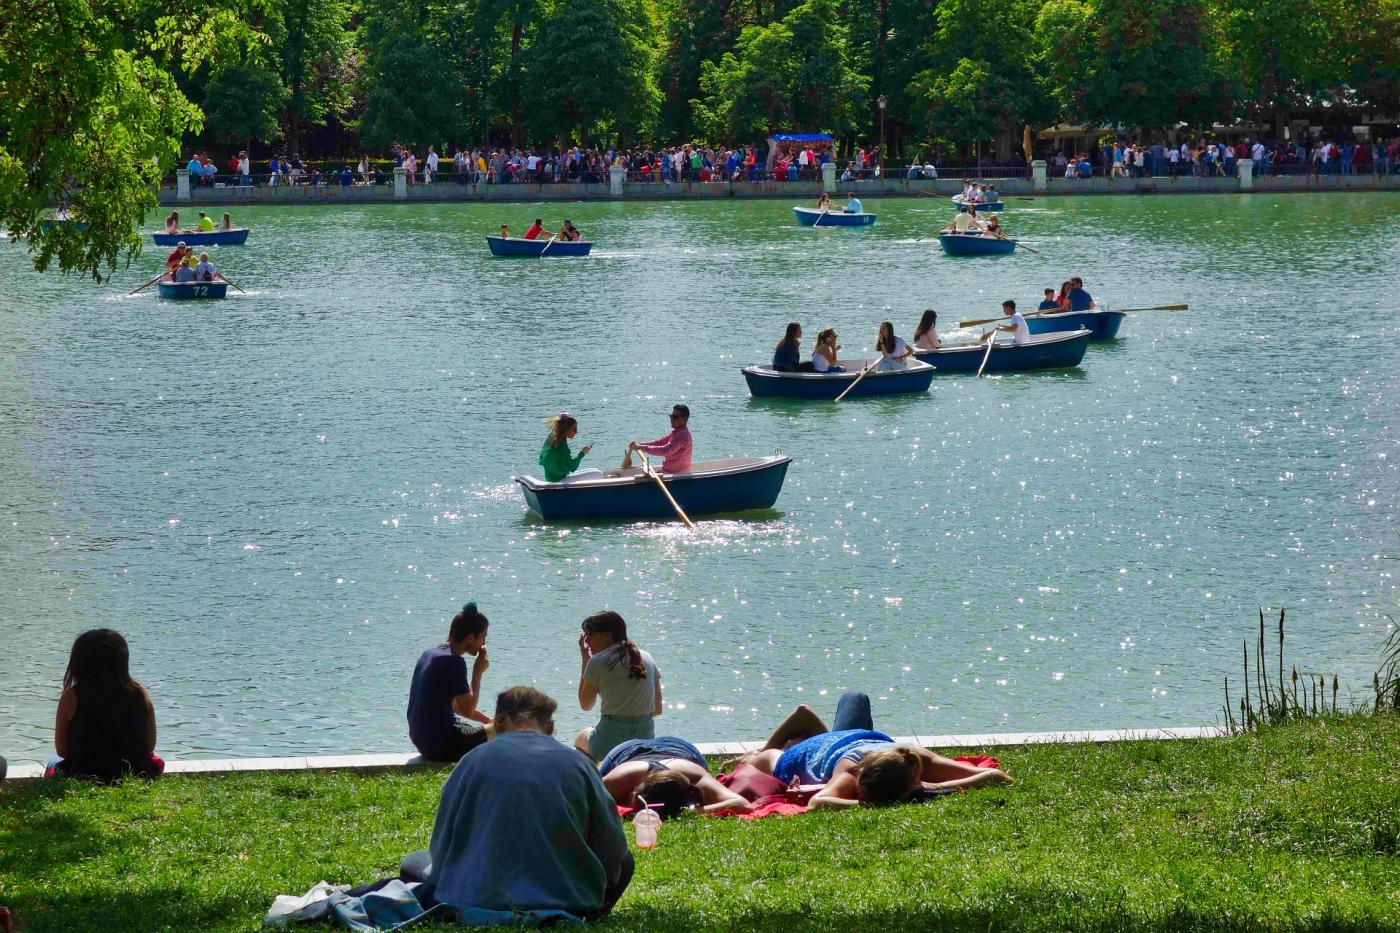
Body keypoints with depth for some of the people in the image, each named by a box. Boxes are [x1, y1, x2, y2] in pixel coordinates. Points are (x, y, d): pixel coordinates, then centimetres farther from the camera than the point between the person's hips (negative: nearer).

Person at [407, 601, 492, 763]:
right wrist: (478, 673, -6)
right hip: (440, 745, -10)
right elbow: (468, 710, -15)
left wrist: (489, 721, 15)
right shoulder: (453, 661, -19)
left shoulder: (430, 653, 12)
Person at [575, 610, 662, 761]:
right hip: (646, 740, 5)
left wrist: (584, 660, 9)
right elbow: (657, 709, 9)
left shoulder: (598, 662, -7)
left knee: (580, 739, 29)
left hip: (609, 743, -5)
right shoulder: (647, 659, 8)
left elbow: (585, 704, 4)